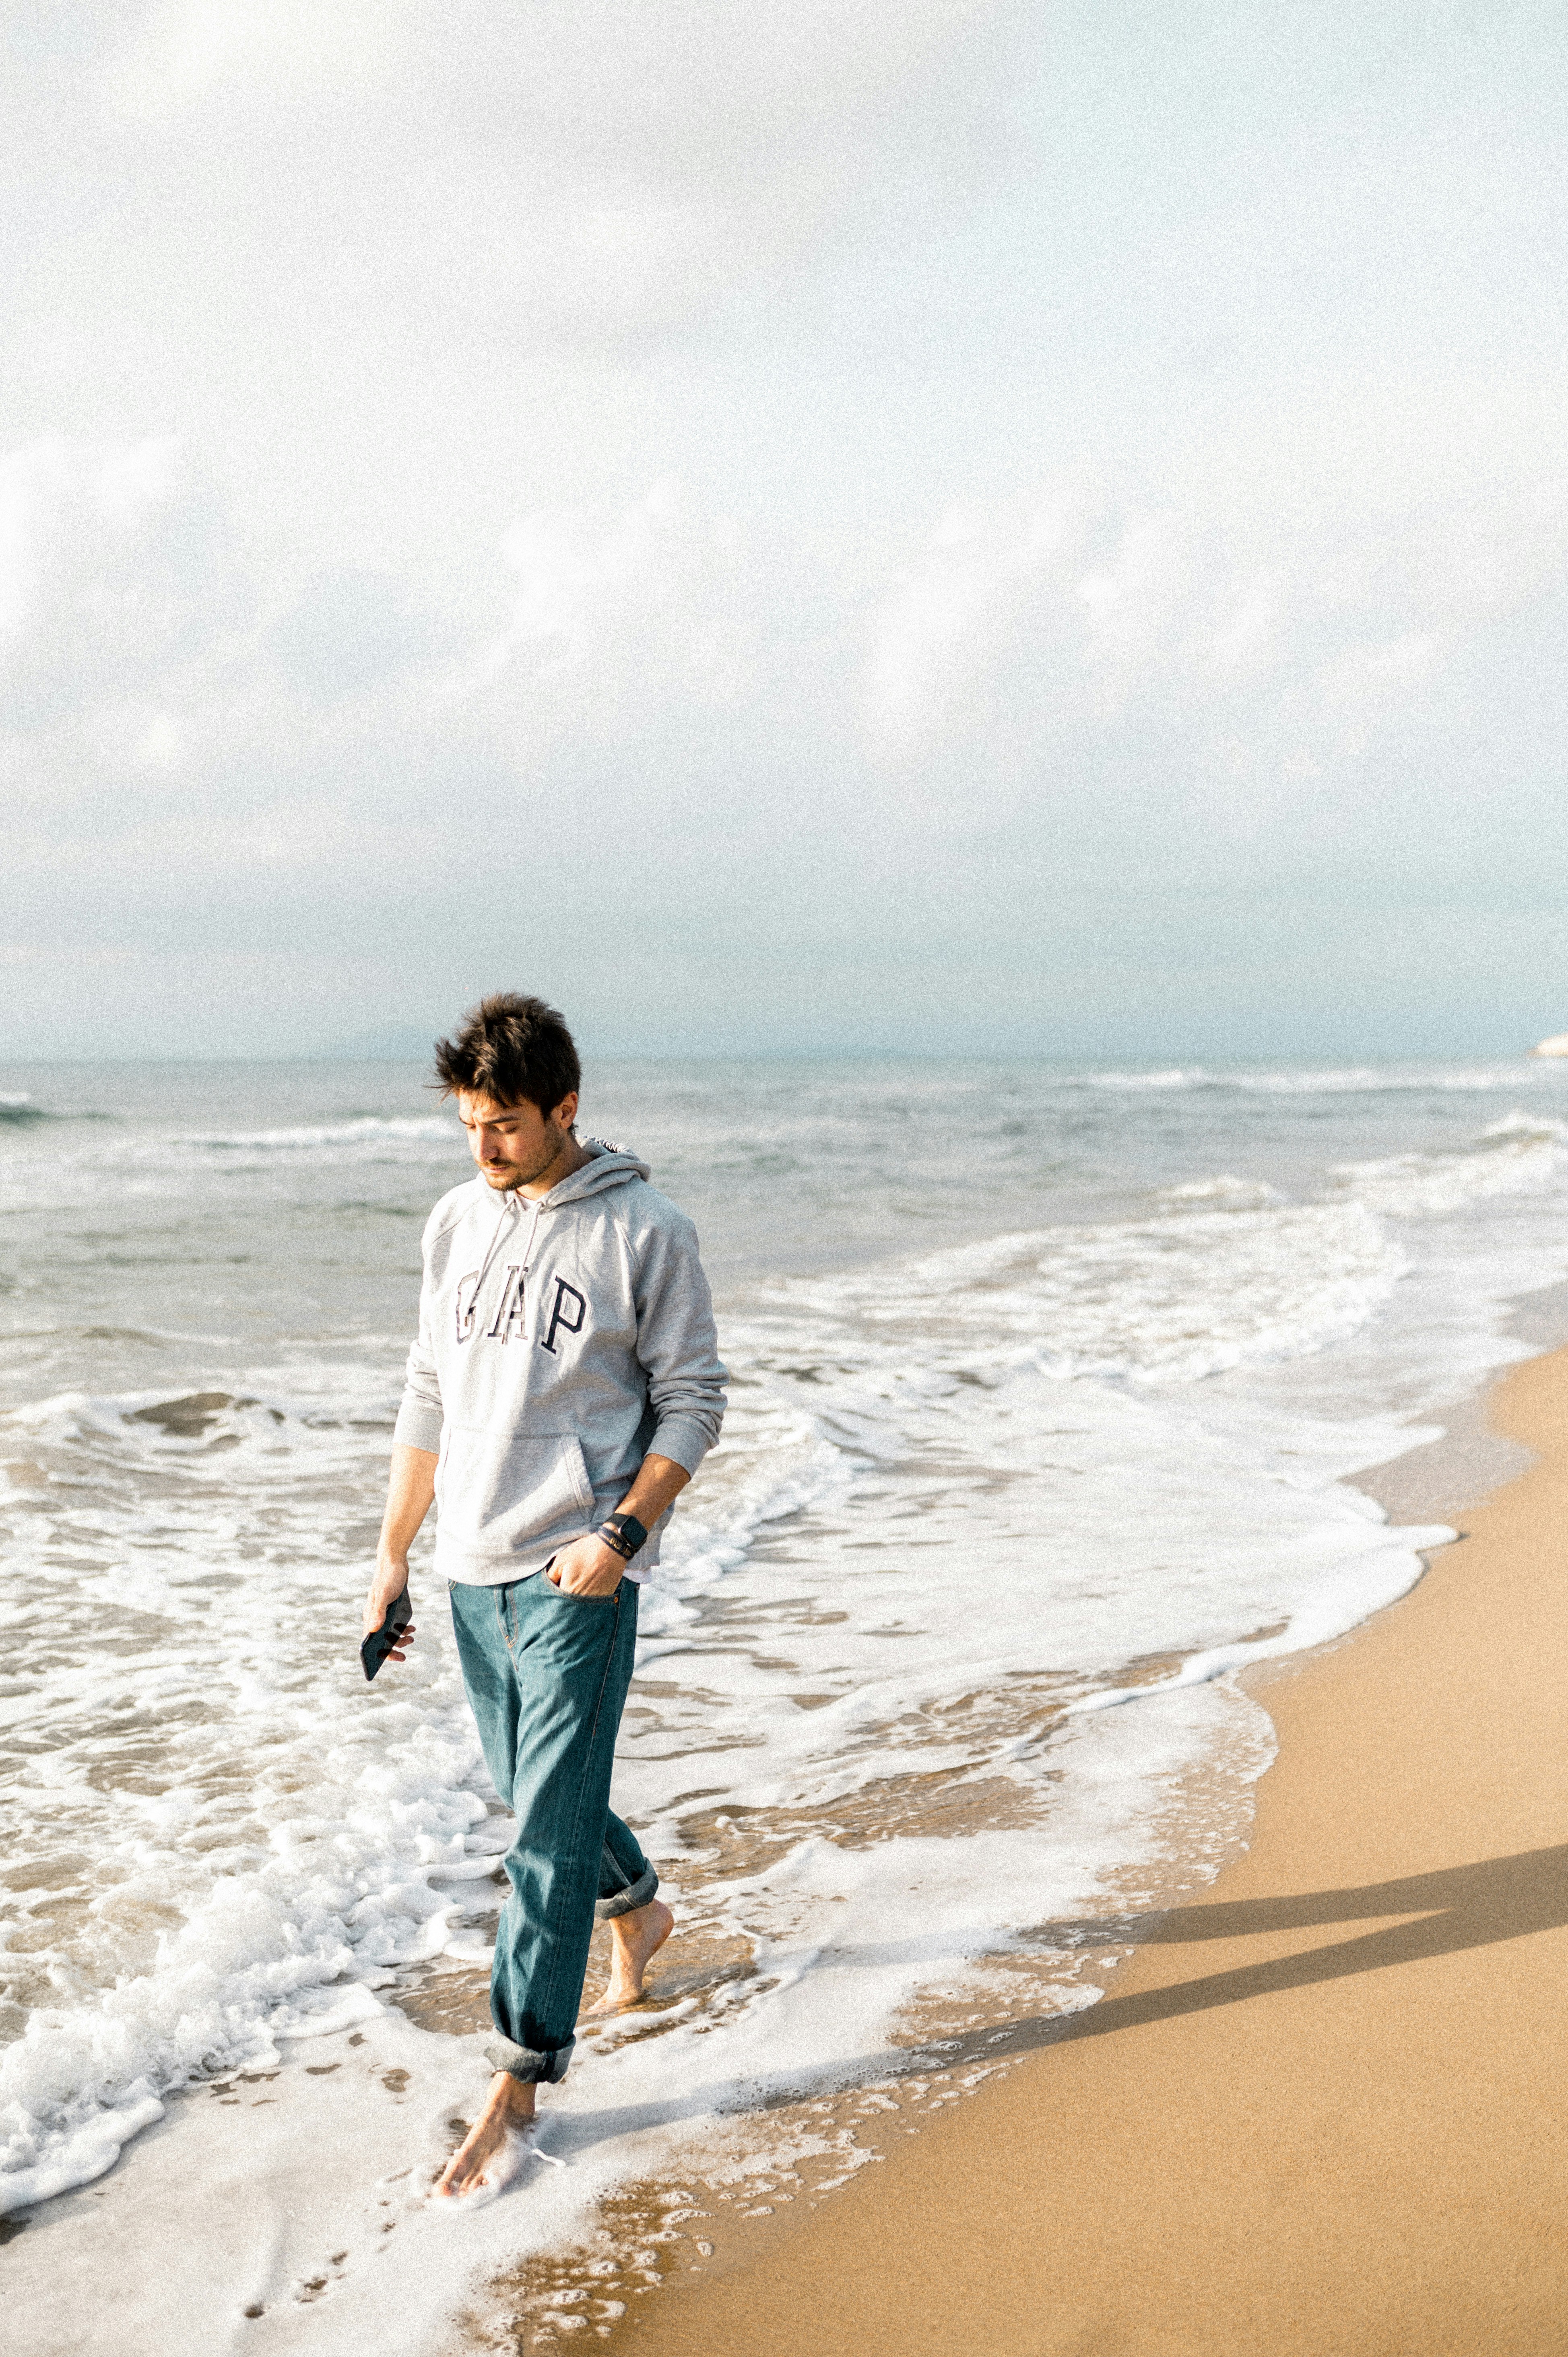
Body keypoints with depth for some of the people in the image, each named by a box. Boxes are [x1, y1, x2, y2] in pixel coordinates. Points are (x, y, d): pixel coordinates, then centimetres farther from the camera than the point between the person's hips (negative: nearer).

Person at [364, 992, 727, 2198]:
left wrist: (622, 1535, -16)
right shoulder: (457, 1223, 7)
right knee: (529, 1789, 19)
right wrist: (394, 1549, 13)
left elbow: (694, 1401, -5)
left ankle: (519, 2077, 4)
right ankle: (638, 1909, 46)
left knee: (551, 1824, -6)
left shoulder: (645, 1230, -9)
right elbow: (431, 1395, 14)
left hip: (578, 1570, -6)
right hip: (473, 1565, 6)